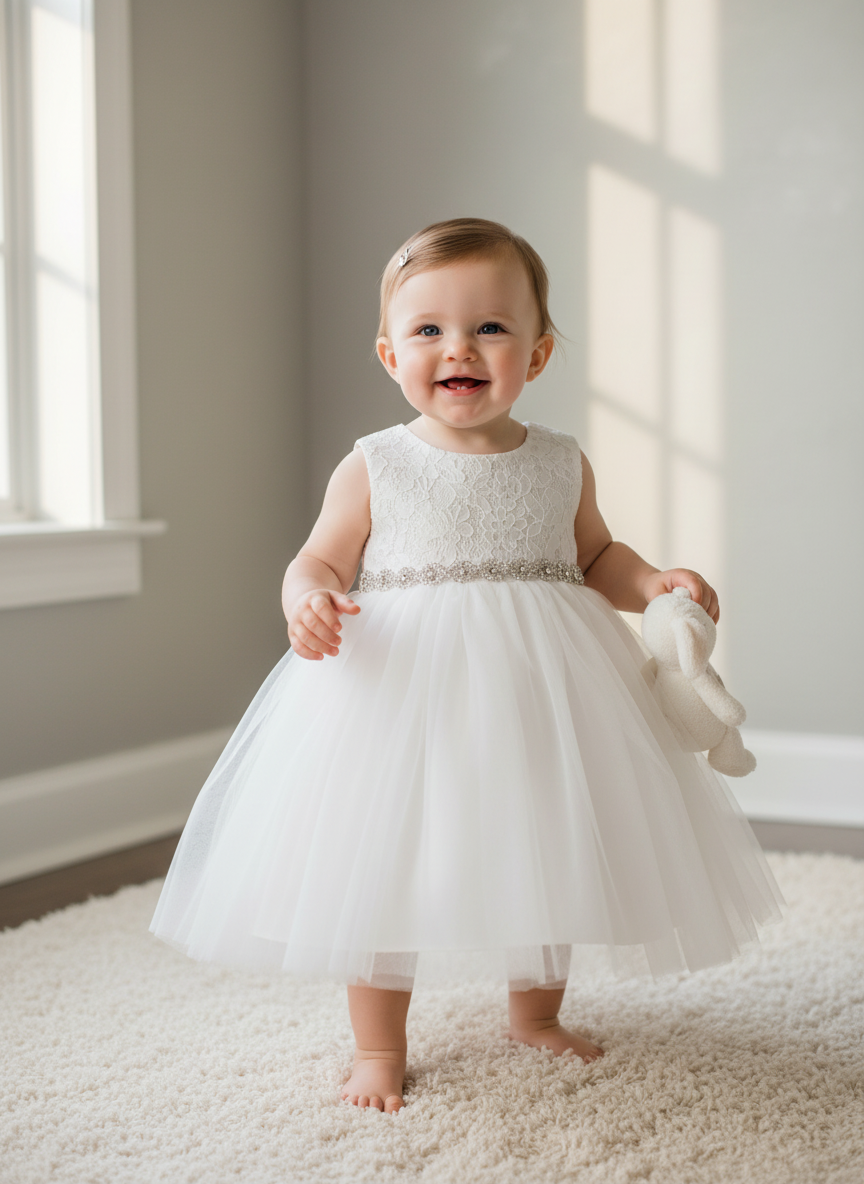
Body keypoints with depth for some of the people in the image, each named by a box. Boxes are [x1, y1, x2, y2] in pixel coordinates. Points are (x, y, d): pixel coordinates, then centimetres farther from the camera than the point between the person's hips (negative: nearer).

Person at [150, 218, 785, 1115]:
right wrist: (308, 600, -23)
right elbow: (321, 560, -1)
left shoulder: (562, 465, 4)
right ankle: (380, 1045, 22)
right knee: (382, 866, 2)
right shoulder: (373, 468, -4)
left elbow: (596, 558, 16)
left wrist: (657, 584, -2)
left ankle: (535, 1014, 37)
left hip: (539, 689, 3)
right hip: (399, 685, -2)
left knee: (551, 856, 12)